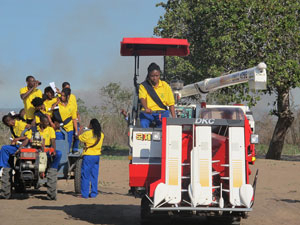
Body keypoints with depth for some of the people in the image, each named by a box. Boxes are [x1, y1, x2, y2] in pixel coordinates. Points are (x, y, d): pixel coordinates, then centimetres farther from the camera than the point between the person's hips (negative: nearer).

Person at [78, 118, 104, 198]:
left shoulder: (88, 133, -13)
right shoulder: (101, 135, 4)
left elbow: (79, 137, 1)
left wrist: (80, 130, 19)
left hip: (88, 156, -5)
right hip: (97, 156, 5)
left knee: (85, 175, 1)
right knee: (94, 175, 11)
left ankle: (85, 194, 2)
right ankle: (94, 193, 12)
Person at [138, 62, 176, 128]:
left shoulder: (165, 86, 10)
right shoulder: (143, 86, 5)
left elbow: (171, 103, 9)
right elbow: (142, 98, -13)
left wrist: (173, 118, -3)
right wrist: (146, 108, -35)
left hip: (162, 112, 1)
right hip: (147, 113, -1)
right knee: (143, 123, -31)